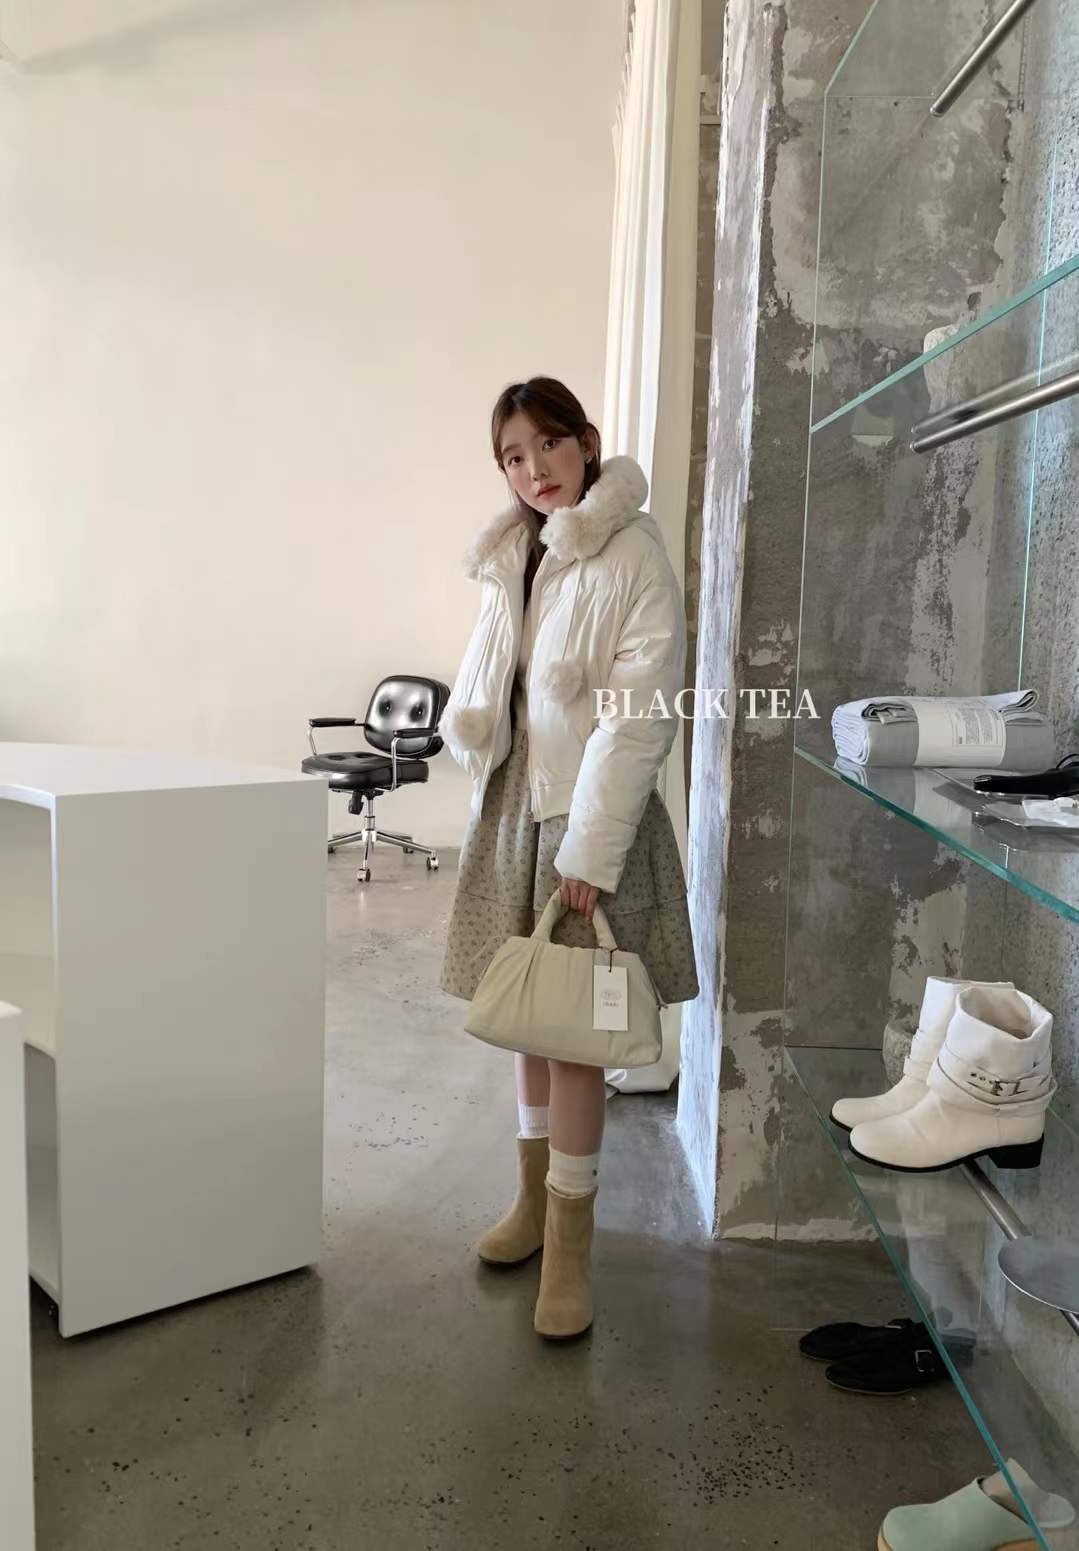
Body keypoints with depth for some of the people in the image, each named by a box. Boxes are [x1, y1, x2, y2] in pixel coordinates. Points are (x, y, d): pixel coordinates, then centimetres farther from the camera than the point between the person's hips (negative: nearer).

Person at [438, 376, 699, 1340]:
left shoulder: (631, 552, -11)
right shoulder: (510, 558, 10)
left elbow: (639, 714, -17)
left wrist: (590, 852, -20)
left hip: (589, 808, -7)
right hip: (513, 799, 7)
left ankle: (570, 1246, 10)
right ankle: (534, 1196, 31)